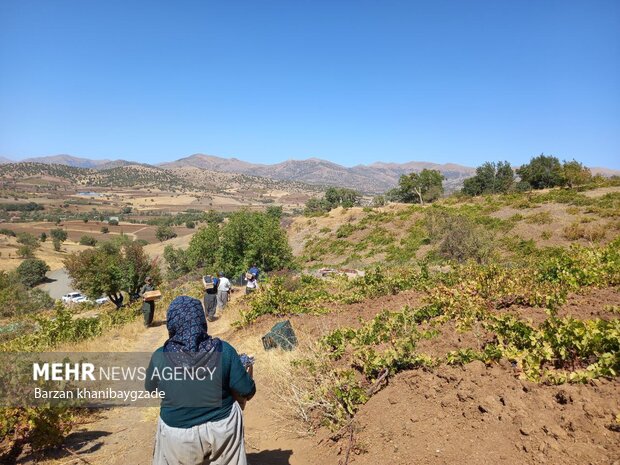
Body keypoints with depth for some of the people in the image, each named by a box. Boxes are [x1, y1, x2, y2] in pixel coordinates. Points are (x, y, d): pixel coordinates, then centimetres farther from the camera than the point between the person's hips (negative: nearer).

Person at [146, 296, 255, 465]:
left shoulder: (160, 357, -17)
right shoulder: (224, 350, -18)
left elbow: (150, 389, 4)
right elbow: (248, 391, -10)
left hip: (177, 432, 0)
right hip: (222, 426, 0)